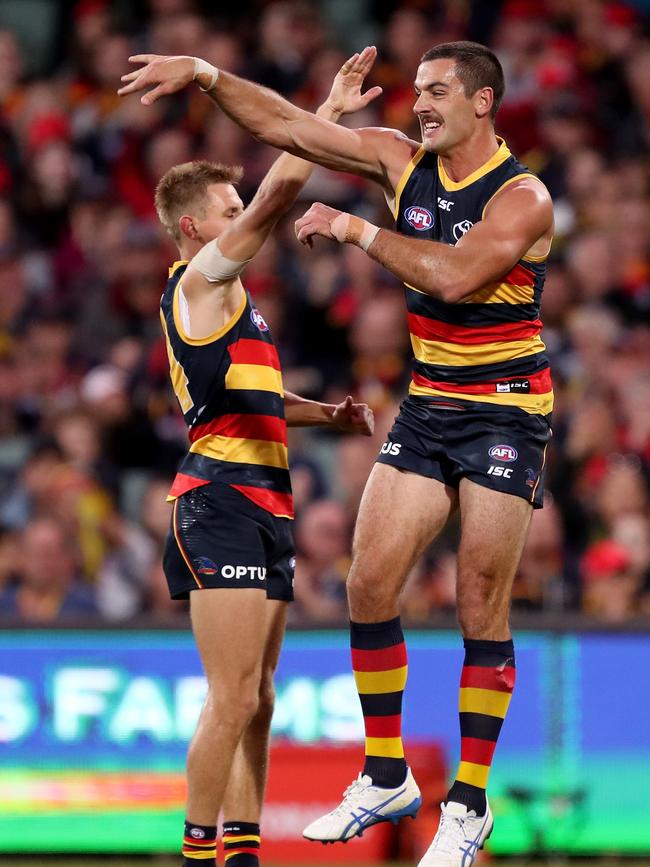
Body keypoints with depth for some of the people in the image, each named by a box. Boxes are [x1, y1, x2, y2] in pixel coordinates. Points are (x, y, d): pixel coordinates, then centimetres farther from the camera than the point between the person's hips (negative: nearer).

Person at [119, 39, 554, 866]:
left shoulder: (522, 199, -15)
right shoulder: (402, 161, 3)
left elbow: (454, 276, -29)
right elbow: (286, 126, 3)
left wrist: (358, 230, -21)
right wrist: (206, 74, -6)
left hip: (505, 413, -6)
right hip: (426, 406, 6)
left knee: (481, 608, -4)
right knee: (369, 581, -3)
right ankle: (386, 778, 9)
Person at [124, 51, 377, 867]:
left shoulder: (225, 298, 24)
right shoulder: (199, 279, -4)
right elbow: (275, 197, -15)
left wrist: (330, 413, 22)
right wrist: (328, 112, -9)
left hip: (262, 504, 10)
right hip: (222, 500, -10)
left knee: (255, 700, 9)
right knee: (232, 700, -13)